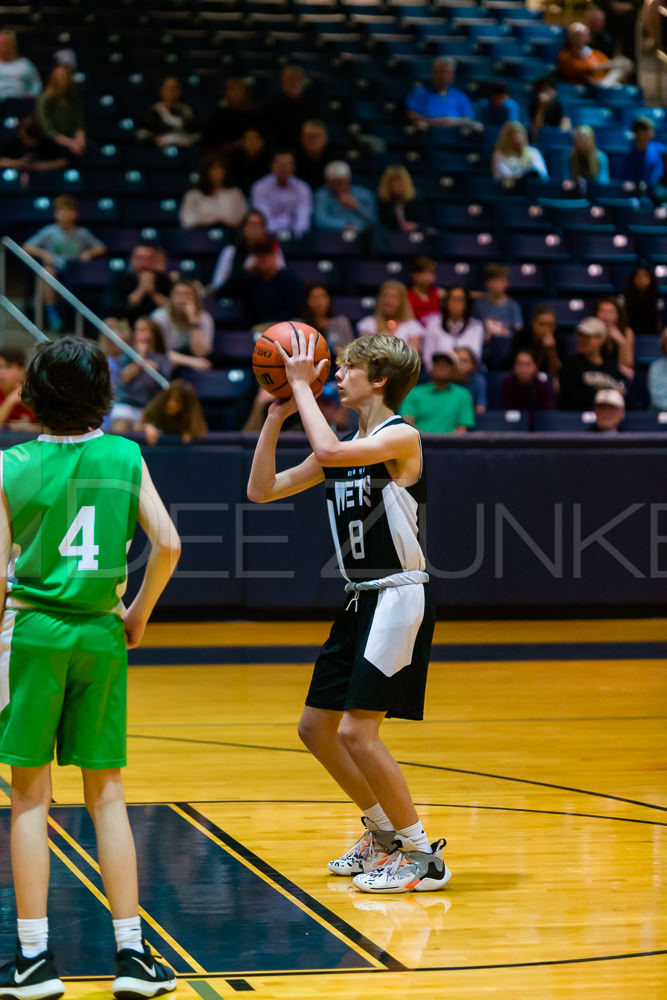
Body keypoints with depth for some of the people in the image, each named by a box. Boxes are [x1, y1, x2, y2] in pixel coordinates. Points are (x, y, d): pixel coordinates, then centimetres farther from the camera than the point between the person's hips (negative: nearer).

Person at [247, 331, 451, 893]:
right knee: (316, 727, 13)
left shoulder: (401, 437, -13)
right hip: (363, 599, 9)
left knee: (357, 732, -13)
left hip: (399, 599, -9)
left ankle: (425, 856, -1)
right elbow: (262, 490, 11)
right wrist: (277, 415, 3)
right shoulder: (344, 446, 12)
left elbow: (330, 453, -31)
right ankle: (384, 832, 29)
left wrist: (303, 386, -20)